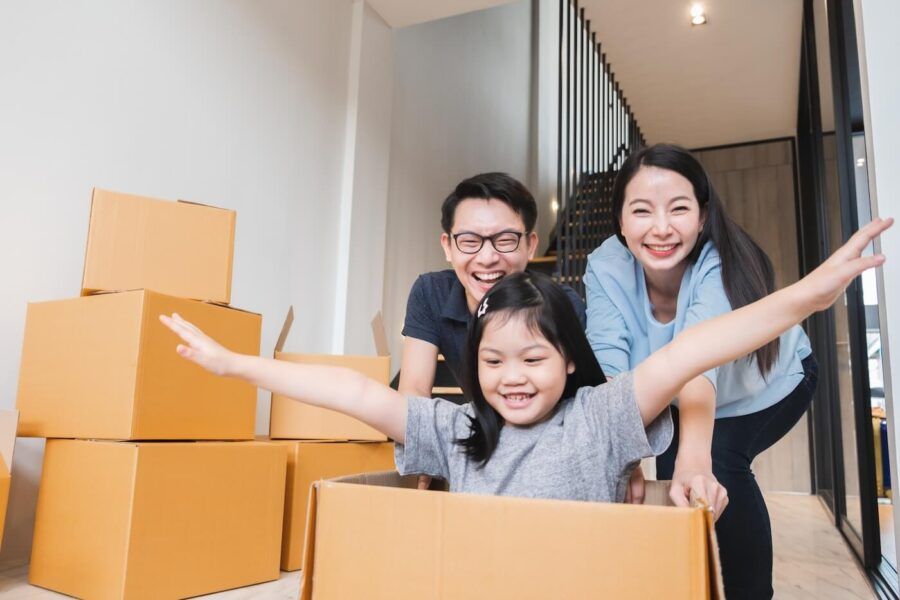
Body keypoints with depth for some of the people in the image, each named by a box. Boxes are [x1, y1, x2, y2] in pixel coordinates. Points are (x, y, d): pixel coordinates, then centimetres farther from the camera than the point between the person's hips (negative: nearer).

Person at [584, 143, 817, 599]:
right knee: (669, 469, -18)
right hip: (671, 401, 3)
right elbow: (607, 365, -37)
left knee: (718, 461, -27)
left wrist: (695, 457, -67)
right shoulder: (606, 267, -27)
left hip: (768, 385, -3)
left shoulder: (722, 263, -35)